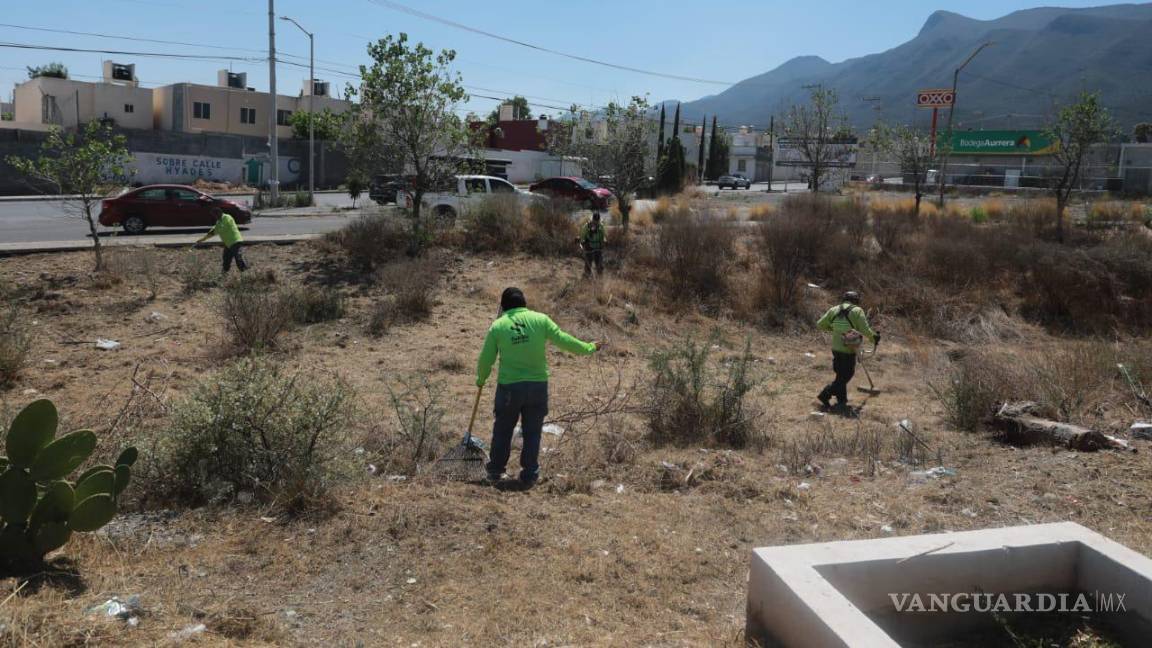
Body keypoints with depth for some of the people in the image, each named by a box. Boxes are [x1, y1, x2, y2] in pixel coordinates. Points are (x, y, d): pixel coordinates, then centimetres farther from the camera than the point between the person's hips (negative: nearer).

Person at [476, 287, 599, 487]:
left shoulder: (497, 326, -3)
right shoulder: (540, 319, -4)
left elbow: (485, 360, 2)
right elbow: (563, 340, -2)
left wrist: (481, 379, 21)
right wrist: (589, 348, 13)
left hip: (509, 387, 0)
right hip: (538, 386, 0)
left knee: (503, 430, 17)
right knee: (532, 432, 12)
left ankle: (495, 471, 28)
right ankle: (529, 476, 17)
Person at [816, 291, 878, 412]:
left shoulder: (834, 310, 5)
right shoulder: (857, 311, -8)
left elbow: (820, 324, 8)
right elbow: (865, 330, -12)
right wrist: (874, 337, 6)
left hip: (836, 348, 6)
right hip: (849, 350, -6)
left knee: (841, 375, 19)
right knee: (844, 377, 3)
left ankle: (841, 401, 28)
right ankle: (825, 397, -5)